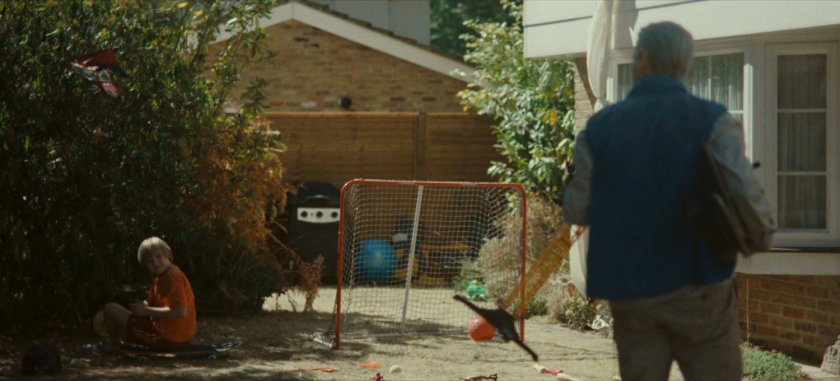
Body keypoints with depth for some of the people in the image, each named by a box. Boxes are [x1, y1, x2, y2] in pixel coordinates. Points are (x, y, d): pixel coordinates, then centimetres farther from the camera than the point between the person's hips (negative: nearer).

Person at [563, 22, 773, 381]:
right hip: (696, 285, -2)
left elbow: (576, 211, 7)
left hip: (631, 291, 3)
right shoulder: (713, 121, -7)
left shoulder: (599, 127, 2)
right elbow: (748, 202, -17)